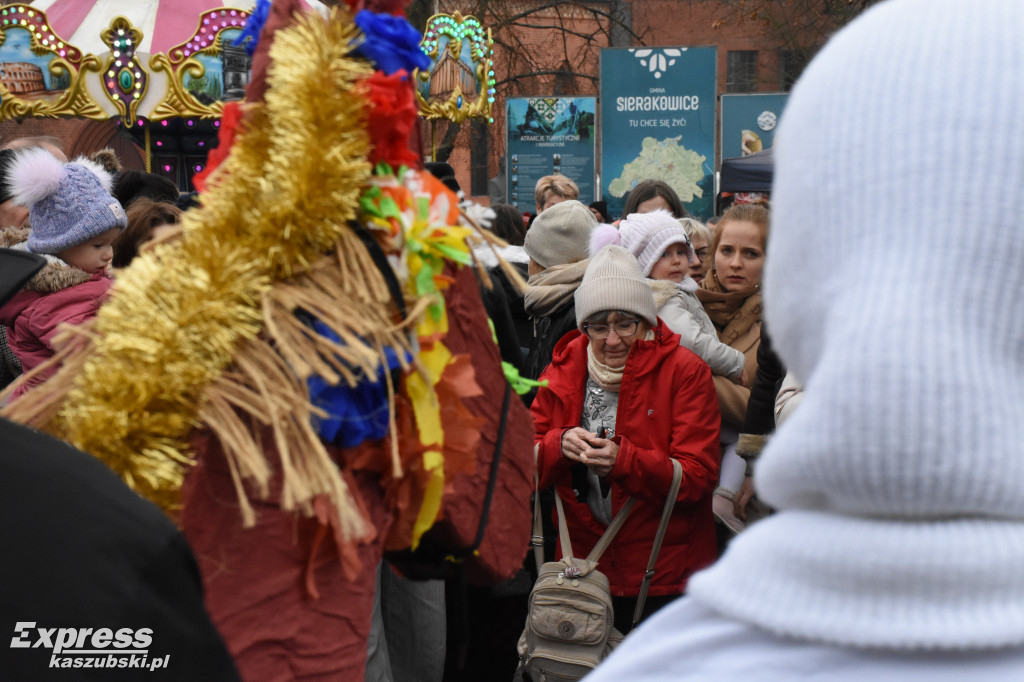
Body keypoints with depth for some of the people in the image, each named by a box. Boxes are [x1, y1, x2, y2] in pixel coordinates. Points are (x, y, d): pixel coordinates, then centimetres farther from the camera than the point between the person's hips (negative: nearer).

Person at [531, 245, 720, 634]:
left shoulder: (685, 371, -6)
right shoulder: (563, 371, 5)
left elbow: (699, 477, -13)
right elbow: (527, 464, 4)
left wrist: (625, 460, -27)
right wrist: (560, 445, -18)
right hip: (586, 569, 3)